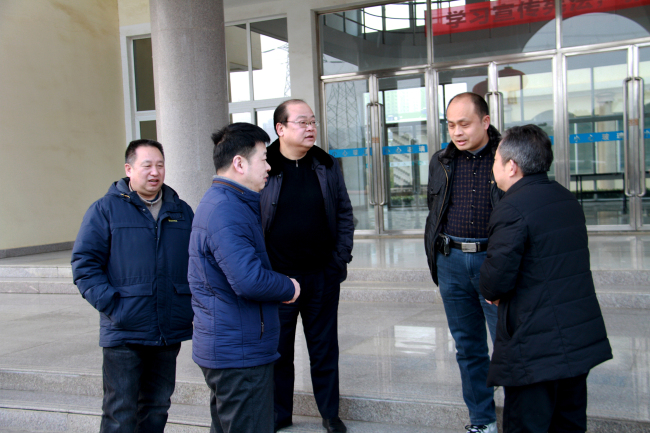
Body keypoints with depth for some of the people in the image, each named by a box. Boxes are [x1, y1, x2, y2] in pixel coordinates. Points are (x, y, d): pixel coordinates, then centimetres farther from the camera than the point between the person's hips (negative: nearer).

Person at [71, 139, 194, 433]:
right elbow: (84, 263, -6)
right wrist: (111, 304, -16)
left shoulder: (181, 211, 12)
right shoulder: (105, 210, -2)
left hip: (170, 332, 5)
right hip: (124, 333, -4)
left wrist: (193, 303, 6)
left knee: (157, 409, 16)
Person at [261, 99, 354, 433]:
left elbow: (344, 212, 8)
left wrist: (341, 258, 0)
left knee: (324, 346, 12)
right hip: (277, 276, -2)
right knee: (279, 347, 11)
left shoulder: (326, 166, 4)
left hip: (322, 275, 2)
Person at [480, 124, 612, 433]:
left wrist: (490, 291, 1)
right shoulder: (567, 199, 11)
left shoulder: (512, 209, -18)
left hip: (536, 348, -9)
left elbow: (497, 278, -23)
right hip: (583, 338, 9)